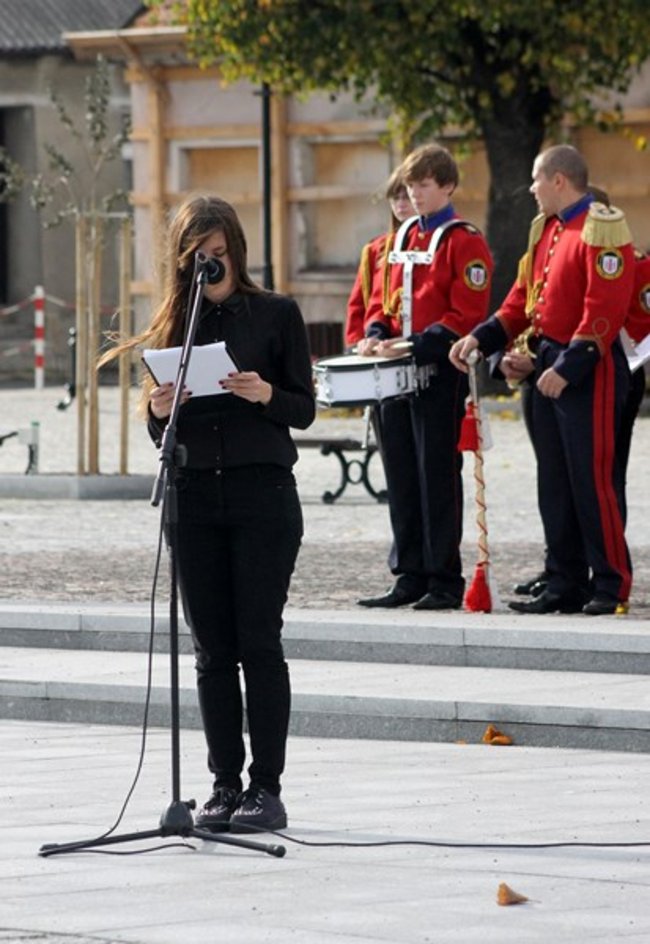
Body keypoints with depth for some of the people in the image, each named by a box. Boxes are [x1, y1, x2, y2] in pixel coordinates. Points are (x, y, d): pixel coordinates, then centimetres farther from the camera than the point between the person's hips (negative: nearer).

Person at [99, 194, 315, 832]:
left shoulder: (276, 314, 4)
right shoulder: (172, 323, 12)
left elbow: (305, 409, 3)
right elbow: (159, 432, 13)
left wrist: (267, 396, -17)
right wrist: (158, 413, -9)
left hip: (262, 492, -3)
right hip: (193, 493, 3)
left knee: (259, 642, -6)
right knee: (212, 650, 4)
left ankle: (266, 788, -4)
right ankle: (225, 785, 8)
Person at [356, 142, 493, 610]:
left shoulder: (465, 242, -8)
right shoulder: (402, 238, 15)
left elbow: (466, 316, -14)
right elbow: (383, 299, 19)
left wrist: (414, 346, -21)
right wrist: (376, 336, -1)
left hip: (440, 374, -7)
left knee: (439, 475, -4)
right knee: (401, 475, 8)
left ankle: (445, 581, 1)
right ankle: (410, 577, 15)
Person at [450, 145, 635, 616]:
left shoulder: (602, 230, -13)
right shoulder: (546, 229, 15)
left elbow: (605, 311, -20)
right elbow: (524, 296, 18)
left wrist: (568, 367, -22)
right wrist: (481, 338, 6)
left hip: (590, 370, -9)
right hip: (548, 365, 9)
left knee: (593, 479, -6)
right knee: (555, 482, 9)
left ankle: (611, 585, 1)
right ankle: (566, 585, 14)